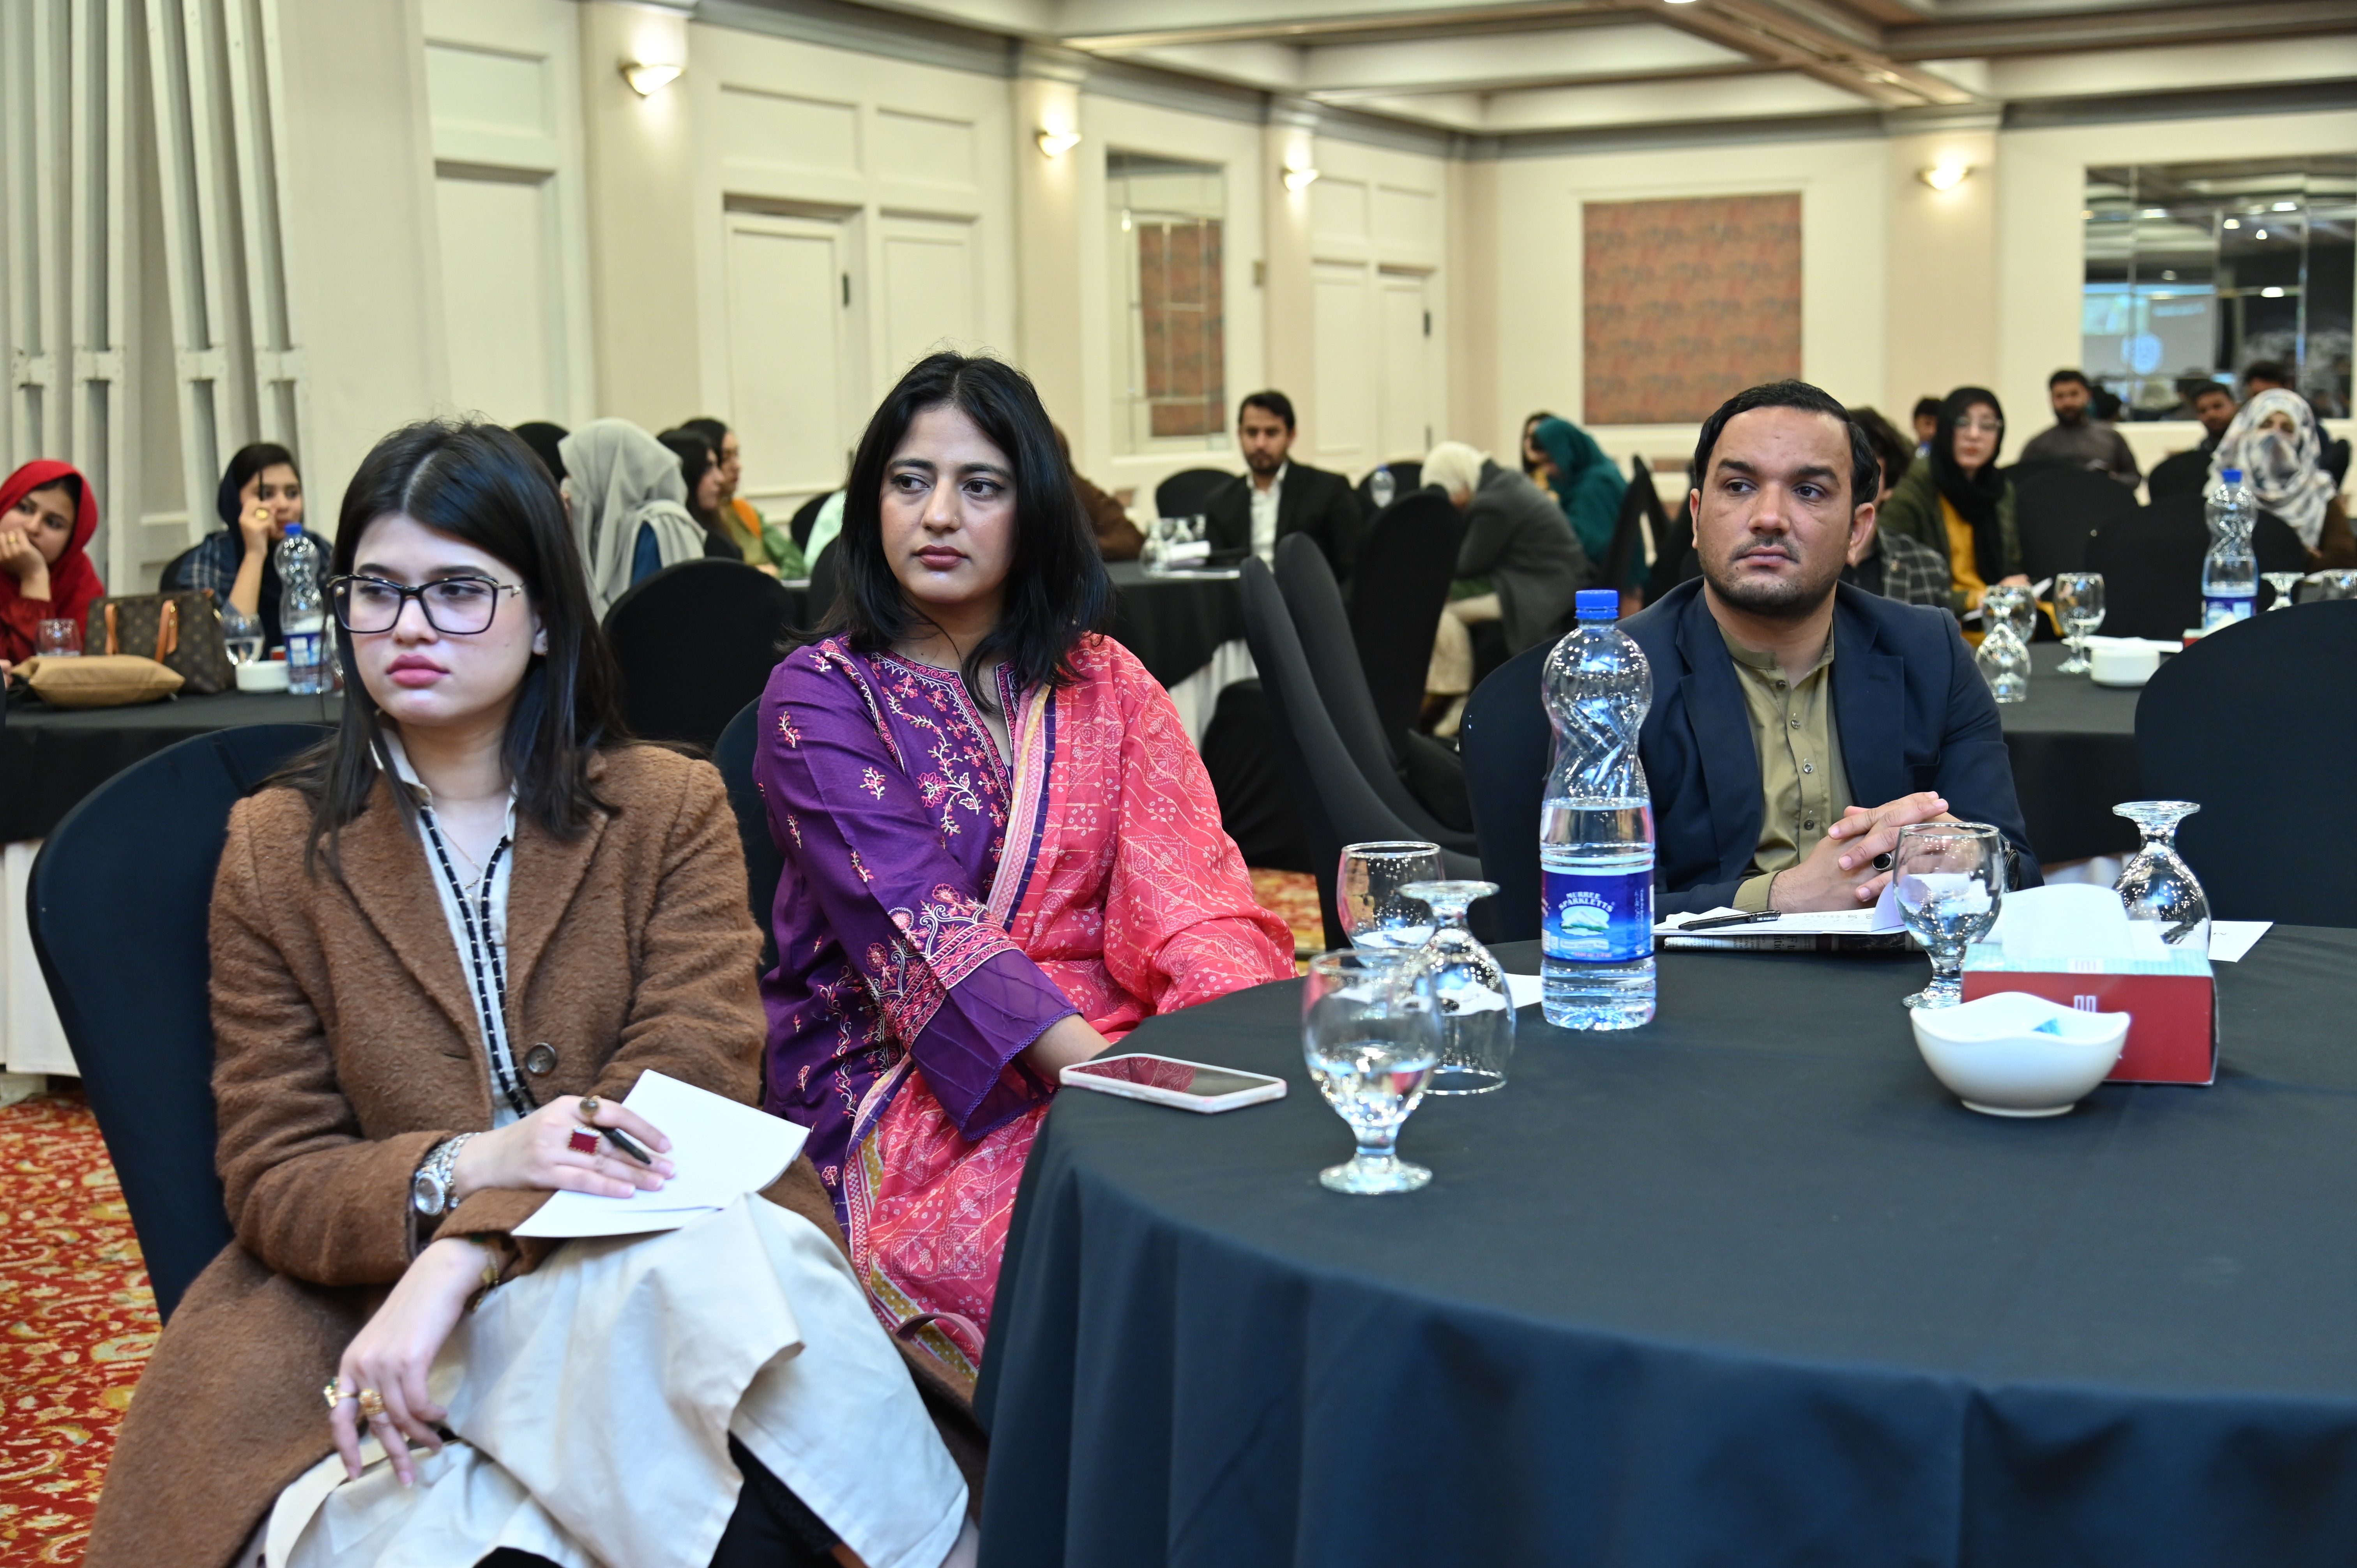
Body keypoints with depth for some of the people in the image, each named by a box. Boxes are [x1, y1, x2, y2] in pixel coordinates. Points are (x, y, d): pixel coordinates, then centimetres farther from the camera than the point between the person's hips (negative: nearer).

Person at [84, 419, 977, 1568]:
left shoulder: (671, 807, 7)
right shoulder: (277, 847, 8)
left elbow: (693, 1091, -6)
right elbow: (272, 1181, 4)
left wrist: (465, 1257, -22)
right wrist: (466, 1169, -19)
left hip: (649, 1254, 2)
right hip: (375, 1296, -1)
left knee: (712, 1268, -36)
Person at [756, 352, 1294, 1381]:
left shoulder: (1104, 683, 14)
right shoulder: (819, 698, 1)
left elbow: (1190, 894, 2)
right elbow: (921, 929, -13)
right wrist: (1107, 1076, -26)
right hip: (905, 1096, -4)